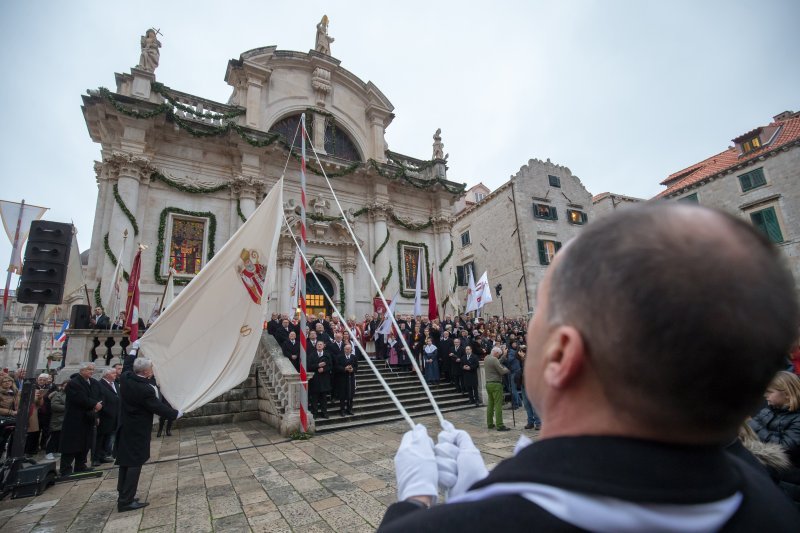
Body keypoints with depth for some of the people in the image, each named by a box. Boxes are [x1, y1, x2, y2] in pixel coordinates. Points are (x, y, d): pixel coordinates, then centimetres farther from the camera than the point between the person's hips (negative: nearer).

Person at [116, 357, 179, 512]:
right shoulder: (145, 389, -27)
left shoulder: (126, 379, -7)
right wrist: (176, 414, -5)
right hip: (138, 431, -9)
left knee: (126, 462, 18)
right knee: (135, 463, 1)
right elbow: (159, 407, -19)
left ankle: (123, 495, 30)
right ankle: (126, 501, 8)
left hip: (126, 429, 9)